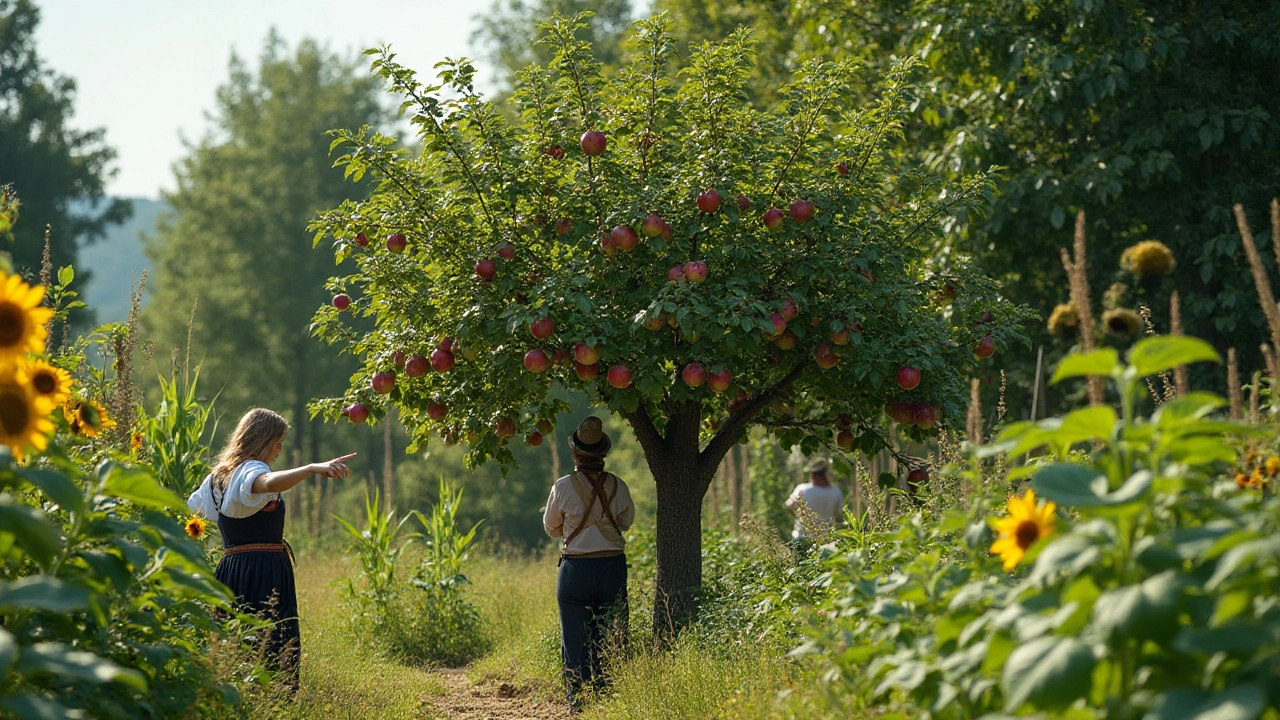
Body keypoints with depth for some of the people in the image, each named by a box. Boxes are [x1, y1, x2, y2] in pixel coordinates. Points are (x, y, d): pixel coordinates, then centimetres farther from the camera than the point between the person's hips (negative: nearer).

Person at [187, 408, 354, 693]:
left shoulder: (218, 475, 17)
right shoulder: (250, 471, -10)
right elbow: (270, 483, -34)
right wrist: (312, 468, -45)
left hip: (229, 567, 9)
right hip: (264, 570, -9)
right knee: (277, 644, -12)